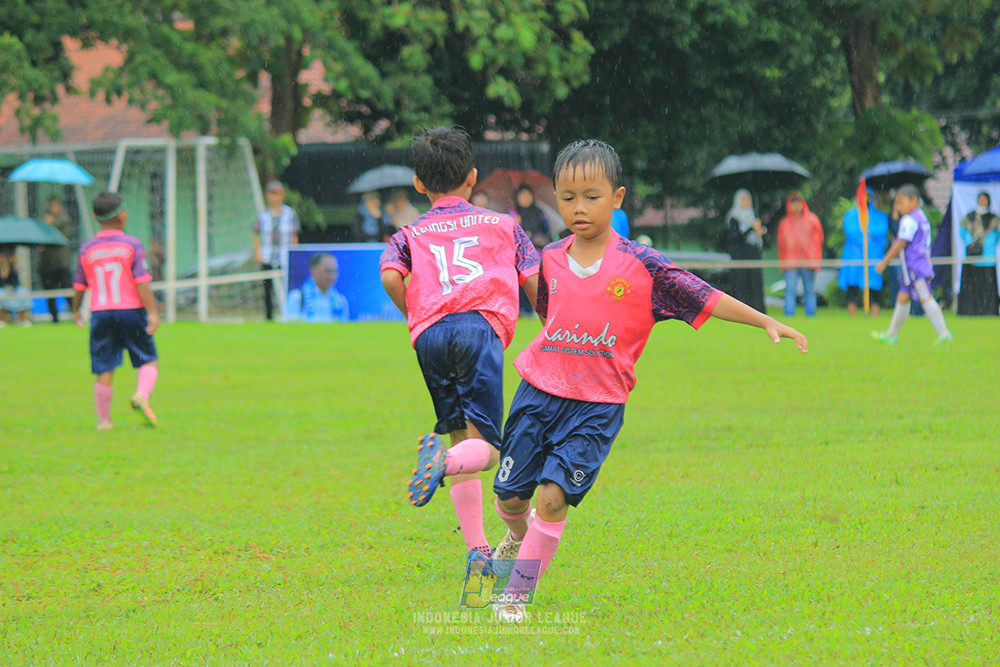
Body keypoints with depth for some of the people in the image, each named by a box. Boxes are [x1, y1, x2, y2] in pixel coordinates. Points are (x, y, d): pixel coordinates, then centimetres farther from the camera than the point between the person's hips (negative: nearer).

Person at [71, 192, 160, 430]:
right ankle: (141, 395, -21)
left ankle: (104, 420, 7)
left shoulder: (87, 249, 6)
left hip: (100, 313, 3)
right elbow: (141, 281, -11)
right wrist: (152, 312, -11)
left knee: (105, 370, 6)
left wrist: (76, 311, 27)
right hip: (131, 311, -3)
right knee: (150, 361, 6)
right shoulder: (132, 245, -4)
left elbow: (79, 285, 12)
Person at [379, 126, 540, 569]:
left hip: (429, 335, 2)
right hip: (482, 324, -2)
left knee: (462, 438, 12)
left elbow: (391, 276, 4)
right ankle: (442, 460, -44)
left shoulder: (410, 234, 25)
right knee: (484, 446, -8)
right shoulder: (503, 225, 25)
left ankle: (477, 550, 4)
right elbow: (536, 285, 18)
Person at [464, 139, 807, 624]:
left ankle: (515, 595, -2)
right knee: (510, 495, 6)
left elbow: (705, 298, -6)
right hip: (539, 392, 3)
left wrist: (766, 322, -10)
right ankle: (519, 533, 43)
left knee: (552, 497, -16)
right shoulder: (552, 259, 3)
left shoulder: (640, 265, -8)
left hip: (597, 407, -3)